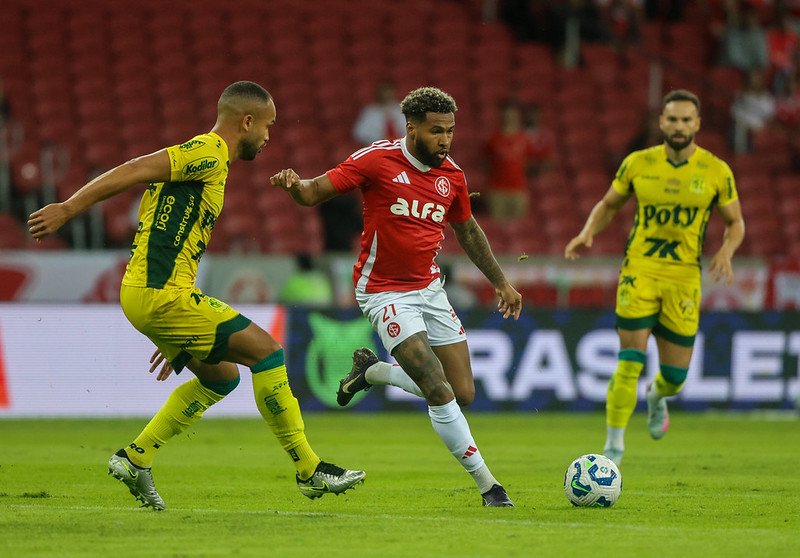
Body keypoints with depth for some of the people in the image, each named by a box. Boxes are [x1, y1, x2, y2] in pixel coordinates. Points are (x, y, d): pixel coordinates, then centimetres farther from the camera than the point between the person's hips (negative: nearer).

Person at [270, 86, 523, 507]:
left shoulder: (452, 176, 3)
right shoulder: (377, 161, -14)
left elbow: (467, 230, 19)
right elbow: (315, 192, -12)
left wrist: (500, 282, 22)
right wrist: (294, 185, -35)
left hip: (429, 289, 6)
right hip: (386, 293, -6)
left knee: (463, 394, 3)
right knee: (440, 393, -16)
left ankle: (371, 370, 24)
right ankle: (486, 484, -5)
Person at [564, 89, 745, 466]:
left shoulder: (716, 171, -1)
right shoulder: (638, 164, 0)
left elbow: (735, 222, 9)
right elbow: (608, 204, 15)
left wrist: (726, 252, -12)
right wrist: (587, 234, -4)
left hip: (684, 277, 1)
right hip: (639, 269, -1)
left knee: (675, 375, 4)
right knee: (630, 361, -13)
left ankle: (656, 397, 42)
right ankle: (614, 445, -3)